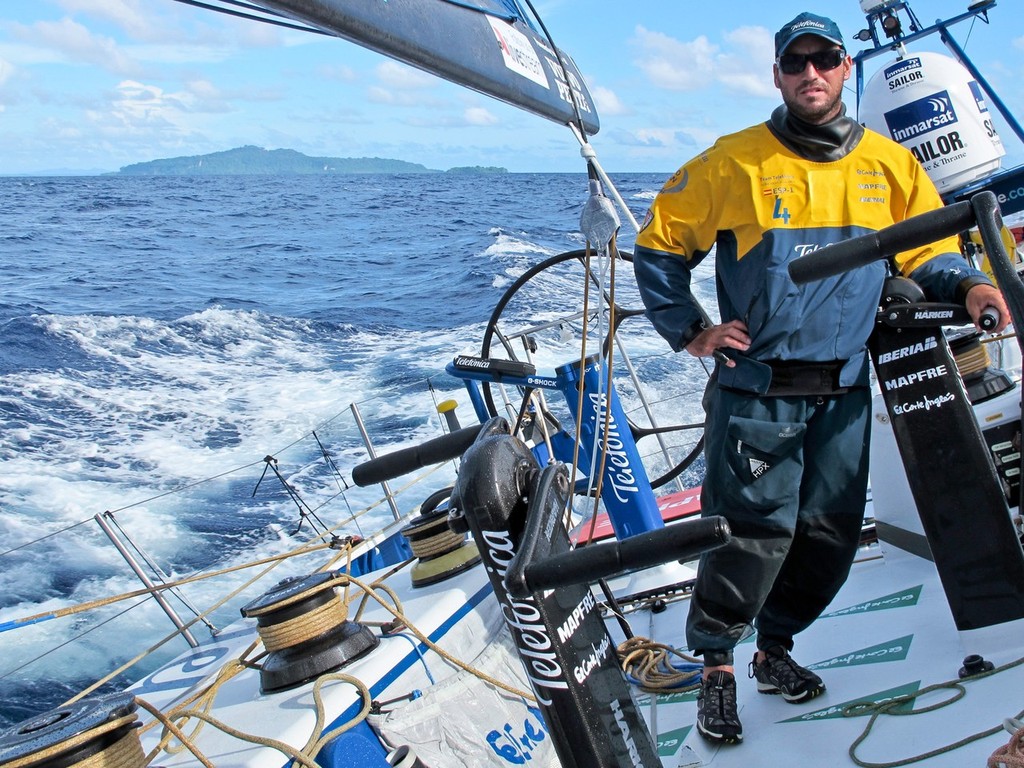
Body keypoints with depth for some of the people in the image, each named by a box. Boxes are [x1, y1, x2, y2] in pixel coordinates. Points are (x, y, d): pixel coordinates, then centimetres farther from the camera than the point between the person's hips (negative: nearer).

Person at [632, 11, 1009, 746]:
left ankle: (776, 646, 30)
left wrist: (966, 285, -8)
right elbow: (659, 244, 5)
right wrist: (689, 329, -1)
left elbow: (929, 251, 14)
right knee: (752, 530, -7)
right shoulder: (734, 162, -2)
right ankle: (717, 665, 12)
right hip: (756, 388, -4)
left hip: (845, 390, 4)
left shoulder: (889, 163, 8)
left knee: (832, 532, 9)